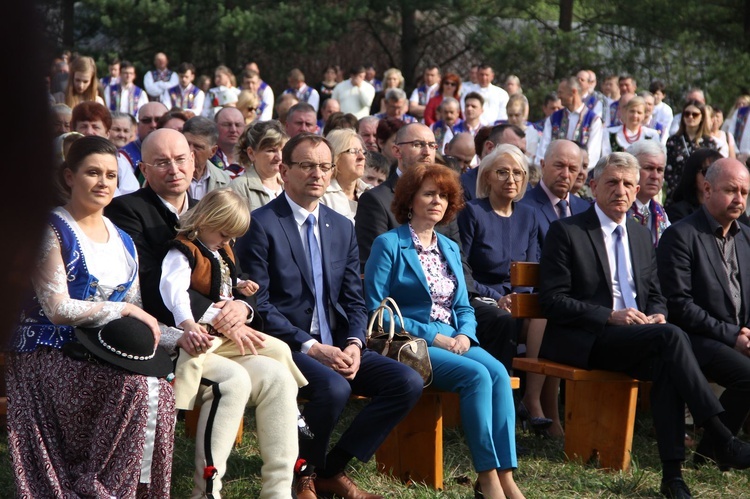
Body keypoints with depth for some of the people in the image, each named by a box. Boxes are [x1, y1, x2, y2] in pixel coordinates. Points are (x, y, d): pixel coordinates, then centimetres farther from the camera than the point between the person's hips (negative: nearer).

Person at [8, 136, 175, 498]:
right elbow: (58, 309, -14)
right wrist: (124, 310, -15)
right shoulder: (52, 231, -5)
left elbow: (135, 311, 11)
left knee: (158, 383, -26)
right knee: (137, 385, -29)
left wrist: (146, 327, -12)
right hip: (51, 354, -5)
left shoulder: (122, 240, 16)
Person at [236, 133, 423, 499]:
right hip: (284, 346, -7)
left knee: (408, 382, -13)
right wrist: (312, 348, -19)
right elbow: (258, 306, -11)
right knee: (334, 388, -35)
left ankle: (331, 469, 0)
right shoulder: (260, 225, -5)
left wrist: (353, 344, -8)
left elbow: (353, 300, 14)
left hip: (336, 346, 7)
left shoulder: (342, 228, 15)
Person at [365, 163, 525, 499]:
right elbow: (377, 310, -7)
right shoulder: (388, 245, 0)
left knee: (498, 371, -25)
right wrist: (433, 336, -13)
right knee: (476, 375, -30)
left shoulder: (450, 249, 20)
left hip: (454, 342, 6)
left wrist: (465, 335, -4)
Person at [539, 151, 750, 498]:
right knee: (671, 337, -30)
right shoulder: (566, 232, -1)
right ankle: (719, 438, -30)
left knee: (666, 364, -30)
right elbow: (552, 301, -8)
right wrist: (610, 317, -18)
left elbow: (655, 296, 24)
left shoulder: (642, 235, 18)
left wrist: (656, 316, -2)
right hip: (581, 342, -5)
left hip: (636, 336, 6)